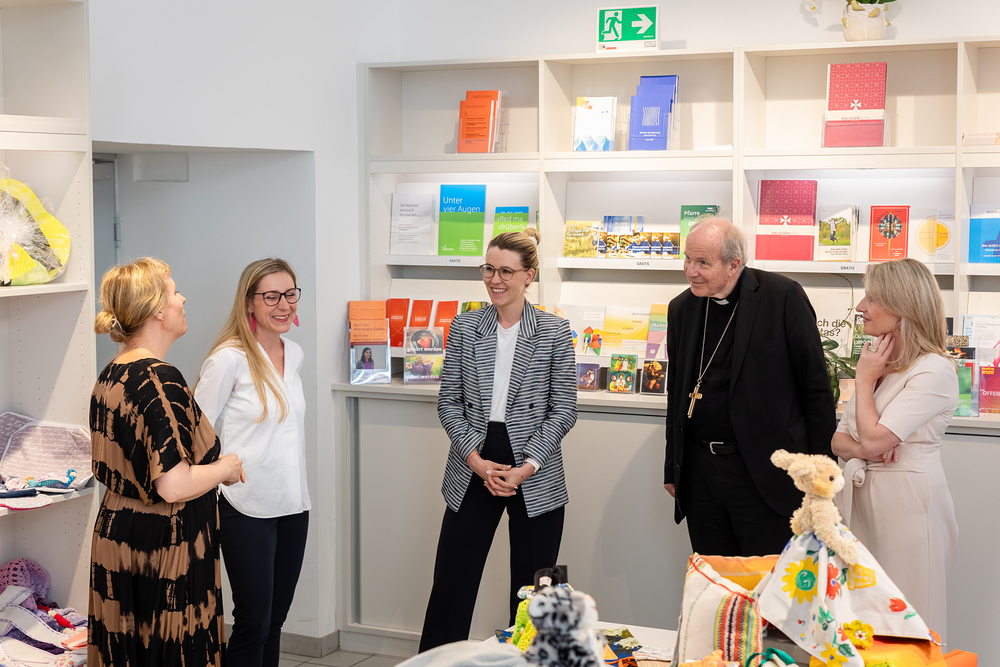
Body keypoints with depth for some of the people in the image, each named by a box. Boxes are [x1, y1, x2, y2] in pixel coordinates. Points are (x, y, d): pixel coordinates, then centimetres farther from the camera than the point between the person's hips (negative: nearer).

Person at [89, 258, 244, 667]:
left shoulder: (109, 376, 8)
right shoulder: (161, 381, -20)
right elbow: (173, 486, -26)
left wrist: (210, 465, 18)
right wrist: (226, 468, -8)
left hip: (113, 537, 9)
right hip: (163, 553, -9)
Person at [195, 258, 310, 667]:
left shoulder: (294, 354, 10)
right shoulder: (229, 359, -12)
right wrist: (220, 475, -11)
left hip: (292, 505, 7)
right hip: (247, 508, -6)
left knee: (275, 620, 12)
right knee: (253, 622, -3)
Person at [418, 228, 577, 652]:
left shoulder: (555, 332, -2)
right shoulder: (464, 328, 4)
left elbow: (563, 410, -3)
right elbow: (448, 402, 4)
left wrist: (527, 466, -13)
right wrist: (475, 459, -9)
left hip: (536, 477, -1)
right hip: (473, 471, 2)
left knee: (531, 588, 7)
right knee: (451, 584, 5)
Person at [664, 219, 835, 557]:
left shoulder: (783, 296, -8)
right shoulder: (681, 308, 7)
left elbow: (816, 386, -5)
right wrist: (672, 469, 15)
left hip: (766, 473, -5)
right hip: (700, 473, 5)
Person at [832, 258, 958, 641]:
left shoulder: (934, 371, -14)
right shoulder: (879, 362, 13)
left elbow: (874, 438, -21)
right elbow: (839, 439, 14)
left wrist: (865, 380, -7)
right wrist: (861, 450, -9)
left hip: (906, 505, -8)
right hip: (862, 499, 8)